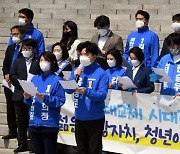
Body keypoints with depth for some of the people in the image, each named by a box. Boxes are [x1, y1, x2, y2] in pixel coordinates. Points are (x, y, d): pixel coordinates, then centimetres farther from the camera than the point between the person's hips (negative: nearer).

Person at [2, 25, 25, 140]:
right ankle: (12, 131, 16)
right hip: (9, 83, 7)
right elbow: (5, 65, 18)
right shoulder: (10, 48, 17)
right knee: (10, 108, 9)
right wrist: (7, 75, -2)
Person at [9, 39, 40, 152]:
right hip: (20, 95, 4)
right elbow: (12, 76, 4)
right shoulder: (18, 62, 13)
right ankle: (22, 144, 15)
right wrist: (22, 85, -7)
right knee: (21, 121, 8)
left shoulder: (38, 62, 1)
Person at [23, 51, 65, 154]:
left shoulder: (57, 80, -3)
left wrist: (46, 98, -22)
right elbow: (30, 102, 15)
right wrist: (27, 98, -7)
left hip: (49, 123, -5)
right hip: (34, 122, 5)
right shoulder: (35, 79, 13)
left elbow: (60, 100, -10)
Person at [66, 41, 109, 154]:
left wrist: (86, 92, -33)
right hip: (79, 117, 5)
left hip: (95, 118, -5)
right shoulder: (77, 70, 7)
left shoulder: (101, 73, -9)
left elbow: (102, 95, -18)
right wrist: (74, 76, -16)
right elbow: (68, 90, 0)